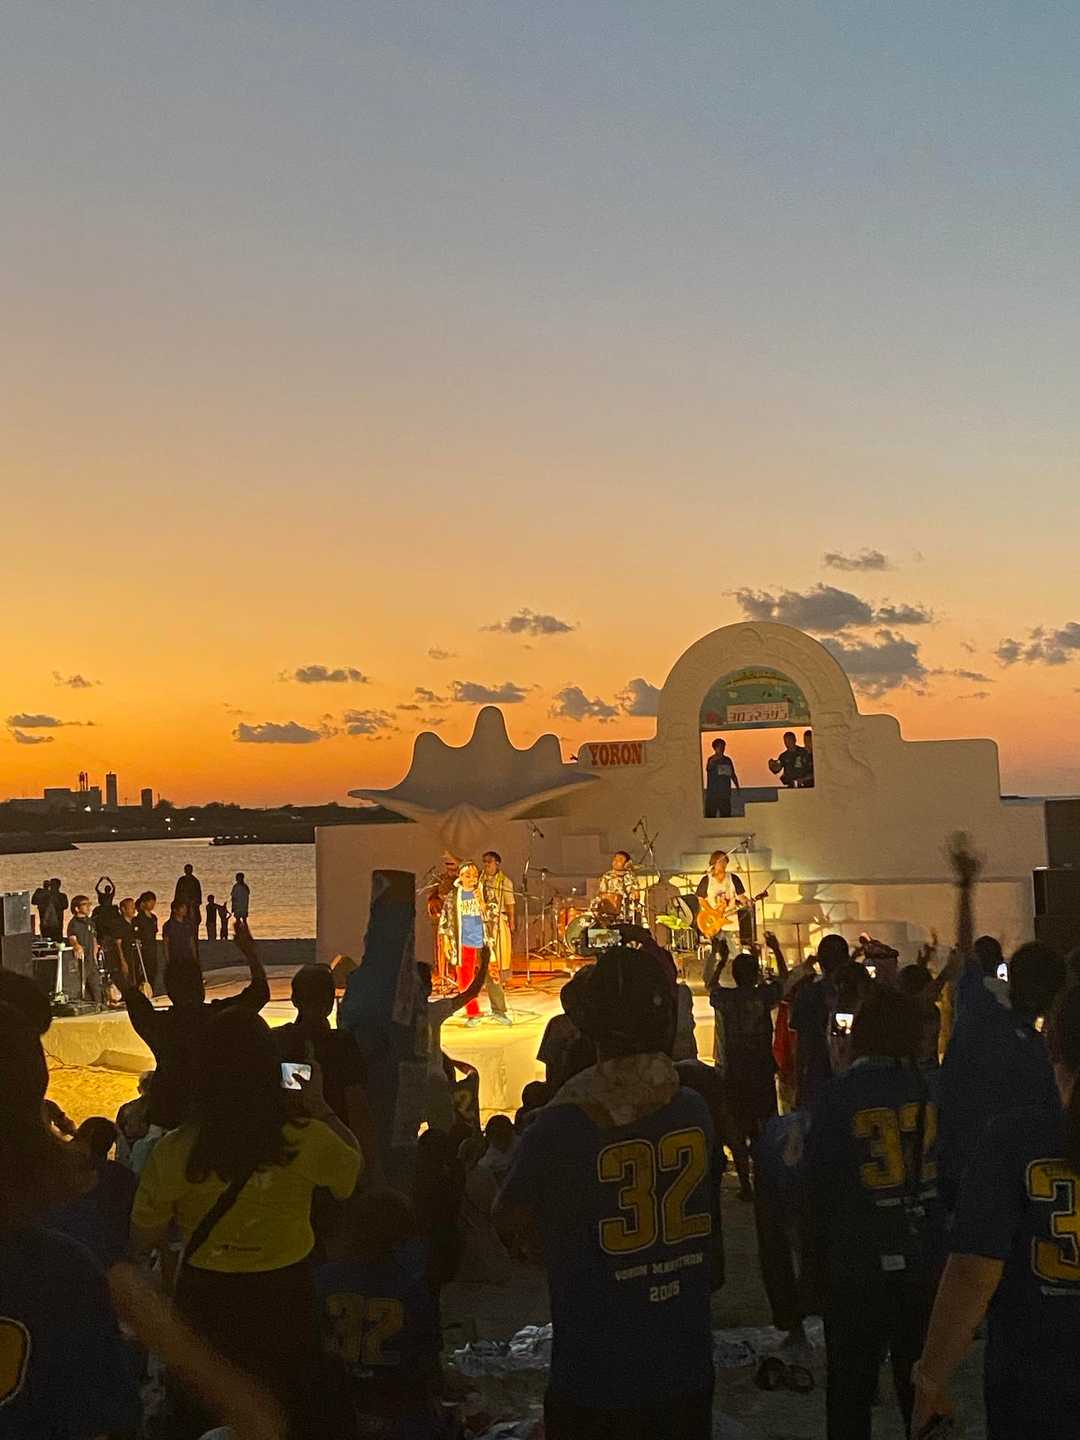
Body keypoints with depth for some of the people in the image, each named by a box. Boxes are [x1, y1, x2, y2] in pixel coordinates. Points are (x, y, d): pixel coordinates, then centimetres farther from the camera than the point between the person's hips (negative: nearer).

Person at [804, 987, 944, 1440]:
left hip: (857, 1264, -3)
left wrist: (815, 1262, 2)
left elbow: (818, 1188, -8)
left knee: (850, 1389, 10)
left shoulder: (840, 1093, -13)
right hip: (926, 1262, 3)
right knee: (919, 1384, 18)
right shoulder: (930, 1088, -4)